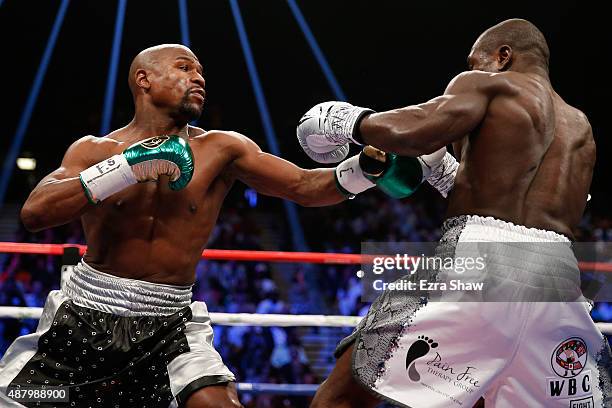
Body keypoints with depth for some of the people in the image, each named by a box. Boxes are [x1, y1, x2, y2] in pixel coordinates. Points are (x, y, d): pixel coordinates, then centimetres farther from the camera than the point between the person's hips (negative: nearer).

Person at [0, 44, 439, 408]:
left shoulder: (221, 149, 0)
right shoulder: (94, 150, -2)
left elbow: (305, 186, -2)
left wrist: (366, 167, -21)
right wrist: (129, 167, -23)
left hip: (169, 324, 0)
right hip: (87, 315, 0)